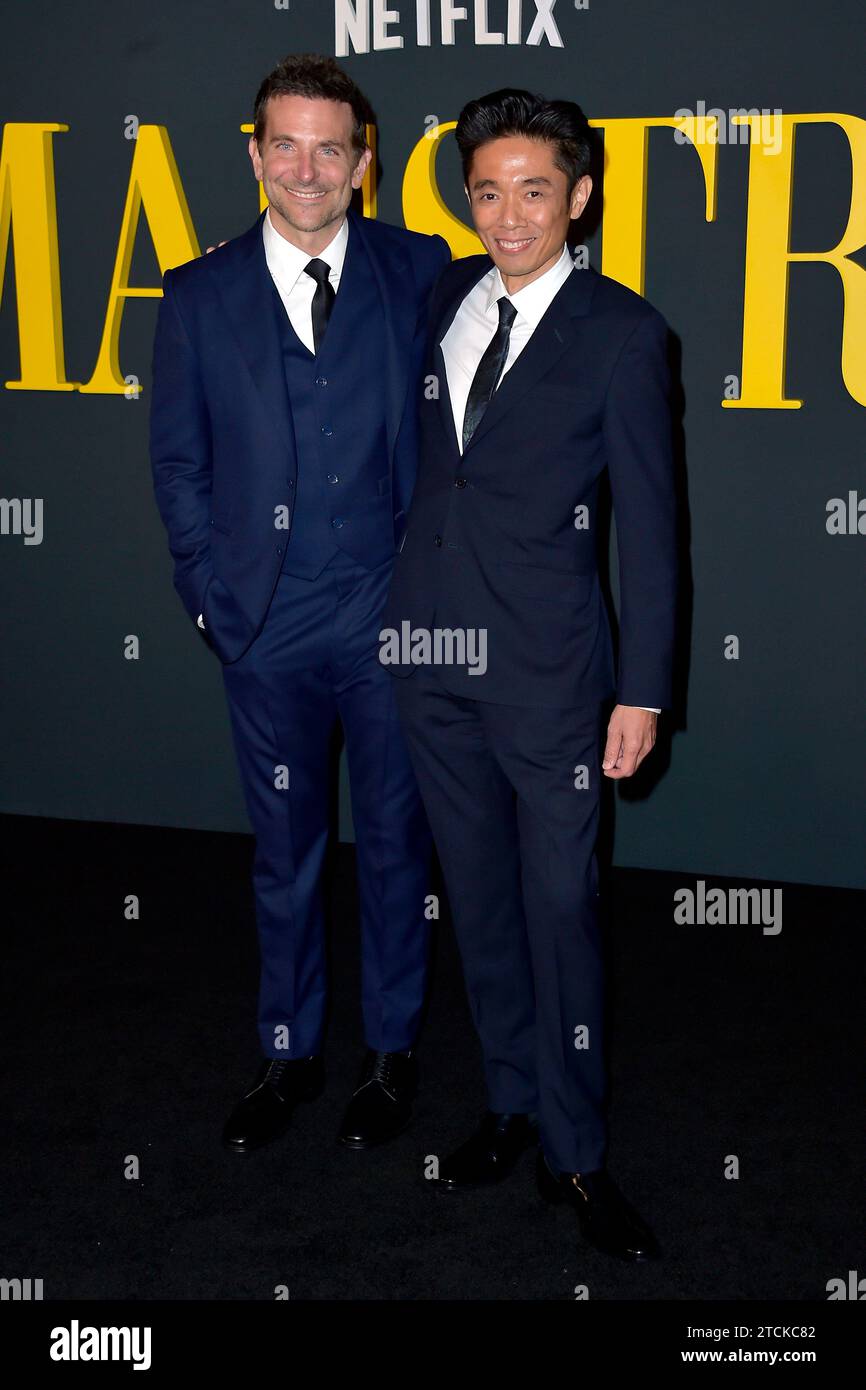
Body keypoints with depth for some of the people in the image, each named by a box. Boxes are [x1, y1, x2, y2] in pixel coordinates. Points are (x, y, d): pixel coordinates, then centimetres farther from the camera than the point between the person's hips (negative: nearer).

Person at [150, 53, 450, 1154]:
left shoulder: (418, 271, 0)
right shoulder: (199, 297, 3)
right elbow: (178, 463, 7)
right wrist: (212, 599, 1)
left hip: (391, 619, -1)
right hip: (267, 626, 1)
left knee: (394, 841, 11)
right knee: (284, 849, 14)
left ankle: (390, 1052, 30)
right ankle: (288, 1054, 32)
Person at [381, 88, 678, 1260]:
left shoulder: (620, 330, -4)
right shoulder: (441, 297, 9)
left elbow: (648, 519, -5)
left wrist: (643, 690, -8)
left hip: (545, 660, -4)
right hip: (429, 649, 5)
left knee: (561, 907, 0)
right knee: (479, 896, 14)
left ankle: (576, 1154, 15)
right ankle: (512, 1105, 30)